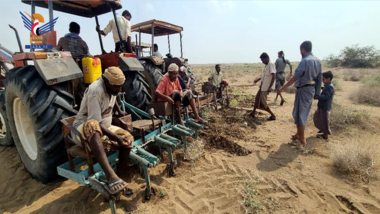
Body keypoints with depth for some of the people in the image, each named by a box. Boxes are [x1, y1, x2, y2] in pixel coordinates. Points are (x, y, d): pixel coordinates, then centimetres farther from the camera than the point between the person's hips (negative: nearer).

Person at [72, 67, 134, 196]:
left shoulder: (112, 87, -2)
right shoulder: (95, 91, -27)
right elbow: (96, 123, -30)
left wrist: (119, 111, 28)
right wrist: (117, 138, -30)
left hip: (104, 128, 8)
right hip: (83, 128, -8)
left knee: (127, 138, -12)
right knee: (92, 126, -42)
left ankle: (120, 176, -6)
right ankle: (111, 176, -51)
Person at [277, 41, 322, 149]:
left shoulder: (305, 61, -16)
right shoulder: (317, 61, 10)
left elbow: (295, 77, -22)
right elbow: (319, 78, 12)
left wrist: (282, 88, -19)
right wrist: (317, 92, 17)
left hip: (303, 90, -9)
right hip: (311, 90, 9)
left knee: (299, 115, 0)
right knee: (303, 114, 20)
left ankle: (302, 141, 8)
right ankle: (298, 135, 34)